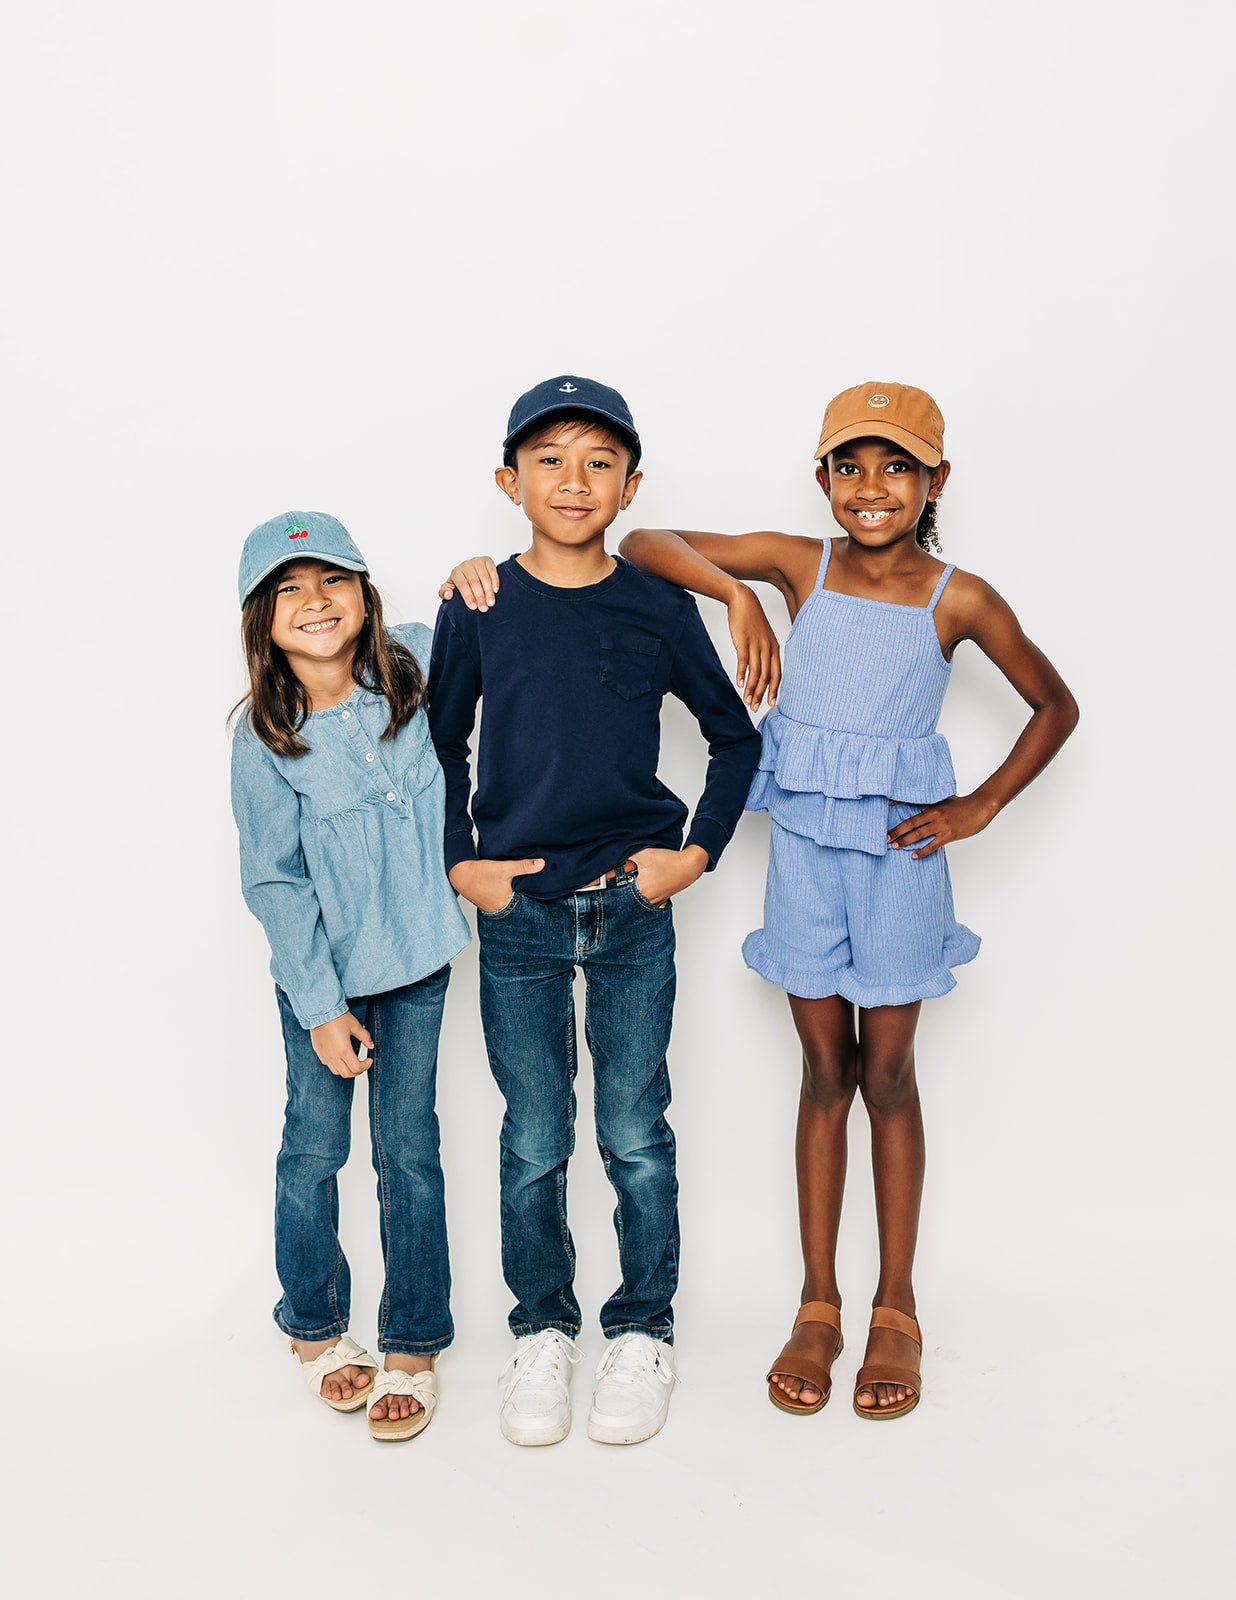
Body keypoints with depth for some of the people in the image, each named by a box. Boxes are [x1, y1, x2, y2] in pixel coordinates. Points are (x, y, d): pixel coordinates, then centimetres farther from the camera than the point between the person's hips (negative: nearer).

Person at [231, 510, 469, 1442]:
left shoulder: (413, 664, -8)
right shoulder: (266, 740, -15)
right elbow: (275, 883, -10)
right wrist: (321, 1006, -10)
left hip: (418, 959, 2)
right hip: (323, 975, -1)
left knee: (410, 1148, 9)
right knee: (315, 1149, 12)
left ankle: (413, 1345, 25)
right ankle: (314, 1327, 37)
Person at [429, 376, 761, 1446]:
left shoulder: (660, 610, -2)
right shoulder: (479, 610, -1)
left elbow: (736, 736, 10)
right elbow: (440, 746, 10)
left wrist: (698, 850, 2)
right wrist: (460, 864, 1)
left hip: (634, 913, 0)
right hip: (517, 915, 0)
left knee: (637, 1137, 8)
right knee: (534, 1143, 11)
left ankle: (644, 1331, 27)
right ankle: (542, 1330, 30)